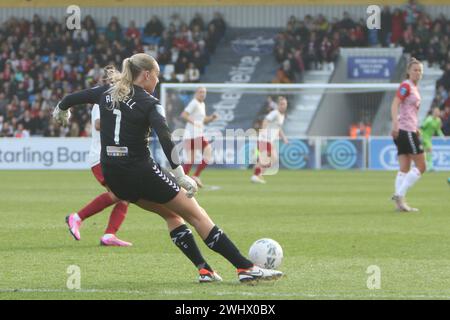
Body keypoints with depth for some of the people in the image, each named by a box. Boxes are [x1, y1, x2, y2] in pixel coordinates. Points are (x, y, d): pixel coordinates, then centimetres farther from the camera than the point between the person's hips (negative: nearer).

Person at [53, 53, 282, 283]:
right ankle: (245, 268, -4)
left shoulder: (106, 92, 9)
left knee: (170, 213, 23)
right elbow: (165, 139, -23)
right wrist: (179, 175, -26)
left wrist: (61, 111, 43)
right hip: (140, 171, -7)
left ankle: (203, 269, 14)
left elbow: (69, 99, 20)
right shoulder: (148, 103, -8)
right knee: (196, 214, 0)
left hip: (112, 176, 7)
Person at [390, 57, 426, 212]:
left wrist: (416, 128, 24)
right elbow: (394, 105, -19)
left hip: (409, 131, 9)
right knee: (421, 166, -8)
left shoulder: (414, 87, 19)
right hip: (405, 130, -9)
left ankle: (400, 202, 0)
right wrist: (395, 124, -29)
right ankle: (399, 195, -11)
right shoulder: (406, 86, -9)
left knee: (405, 169, 4)